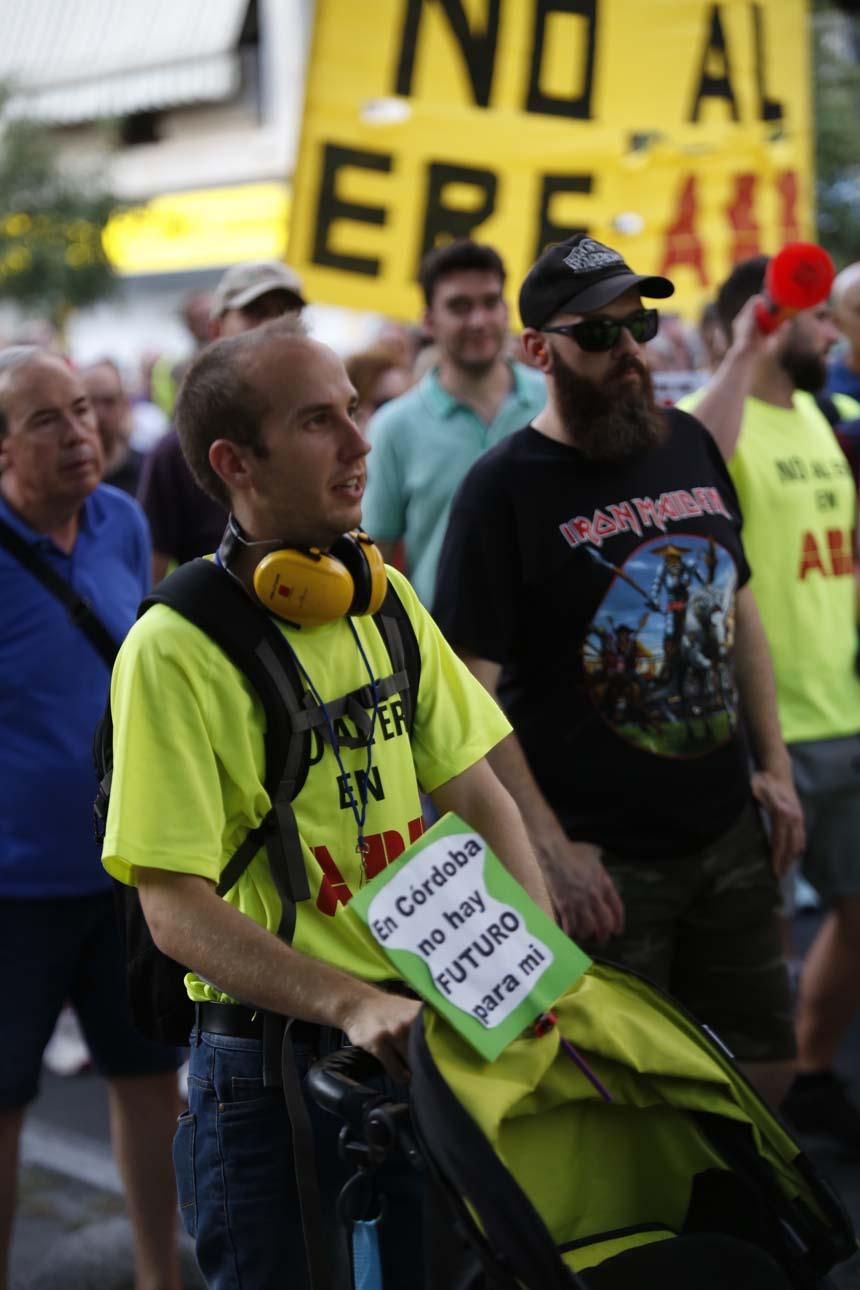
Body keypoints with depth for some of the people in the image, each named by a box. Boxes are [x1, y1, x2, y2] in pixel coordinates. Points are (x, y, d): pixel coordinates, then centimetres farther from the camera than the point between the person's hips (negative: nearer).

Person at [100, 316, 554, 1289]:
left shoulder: (387, 602, 5)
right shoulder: (175, 651, -15)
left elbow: (478, 798, 6)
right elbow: (177, 911, -19)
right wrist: (355, 1006, -30)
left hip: (434, 1038, 6)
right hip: (269, 1070, -6)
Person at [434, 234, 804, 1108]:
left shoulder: (689, 446, 5)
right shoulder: (503, 488, -13)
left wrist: (773, 764, 8)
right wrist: (550, 848, -19)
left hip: (728, 835, 6)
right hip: (605, 862, -5)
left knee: (764, 1067, 15)